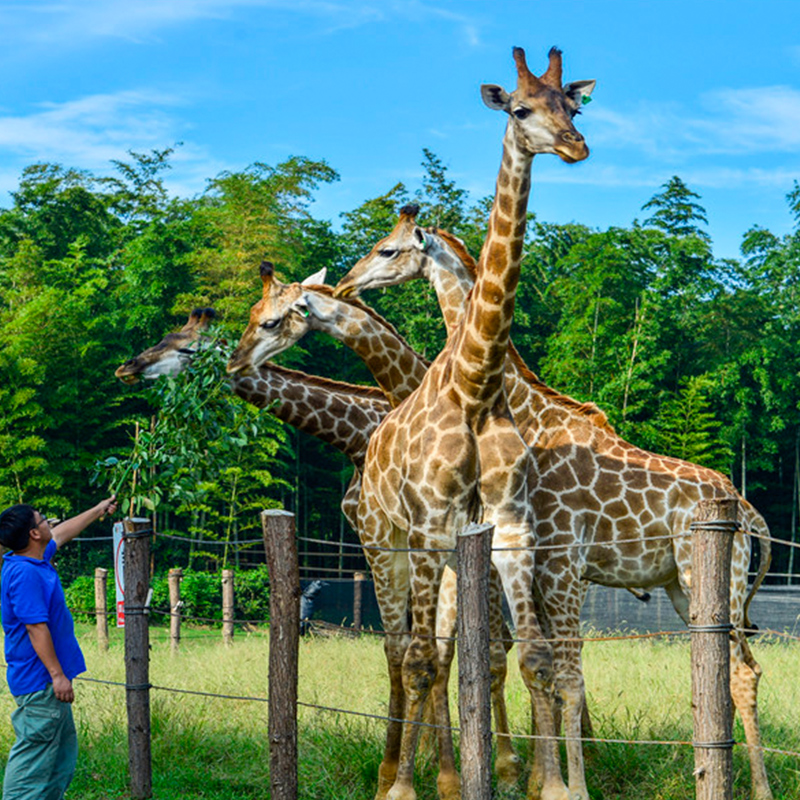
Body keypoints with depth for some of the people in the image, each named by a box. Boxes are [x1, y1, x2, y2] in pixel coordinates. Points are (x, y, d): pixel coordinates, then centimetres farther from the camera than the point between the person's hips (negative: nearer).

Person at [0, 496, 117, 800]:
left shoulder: (35, 560, 10)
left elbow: (60, 534, 30)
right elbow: (36, 628, -24)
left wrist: (98, 511, 42)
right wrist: (57, 675, -23)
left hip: (47, 682, 11)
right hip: (38, 682, -11)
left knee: (63, 751, 16)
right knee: (35, 751, -9)